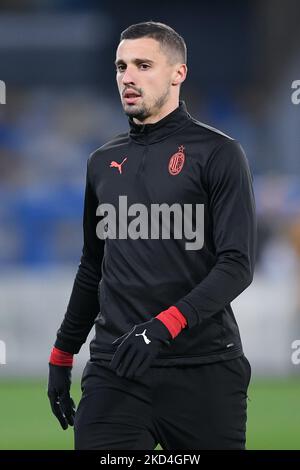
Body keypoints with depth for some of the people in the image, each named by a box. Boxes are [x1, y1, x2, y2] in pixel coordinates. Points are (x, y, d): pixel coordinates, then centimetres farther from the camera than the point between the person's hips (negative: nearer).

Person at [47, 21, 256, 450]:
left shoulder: (218, 154, -2)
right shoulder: (103, 161, 15)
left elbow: (237, 265, -10)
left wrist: (166, 324, -22)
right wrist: (62, 355, 20)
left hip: (202, 371, -4)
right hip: (115, 371, 4)